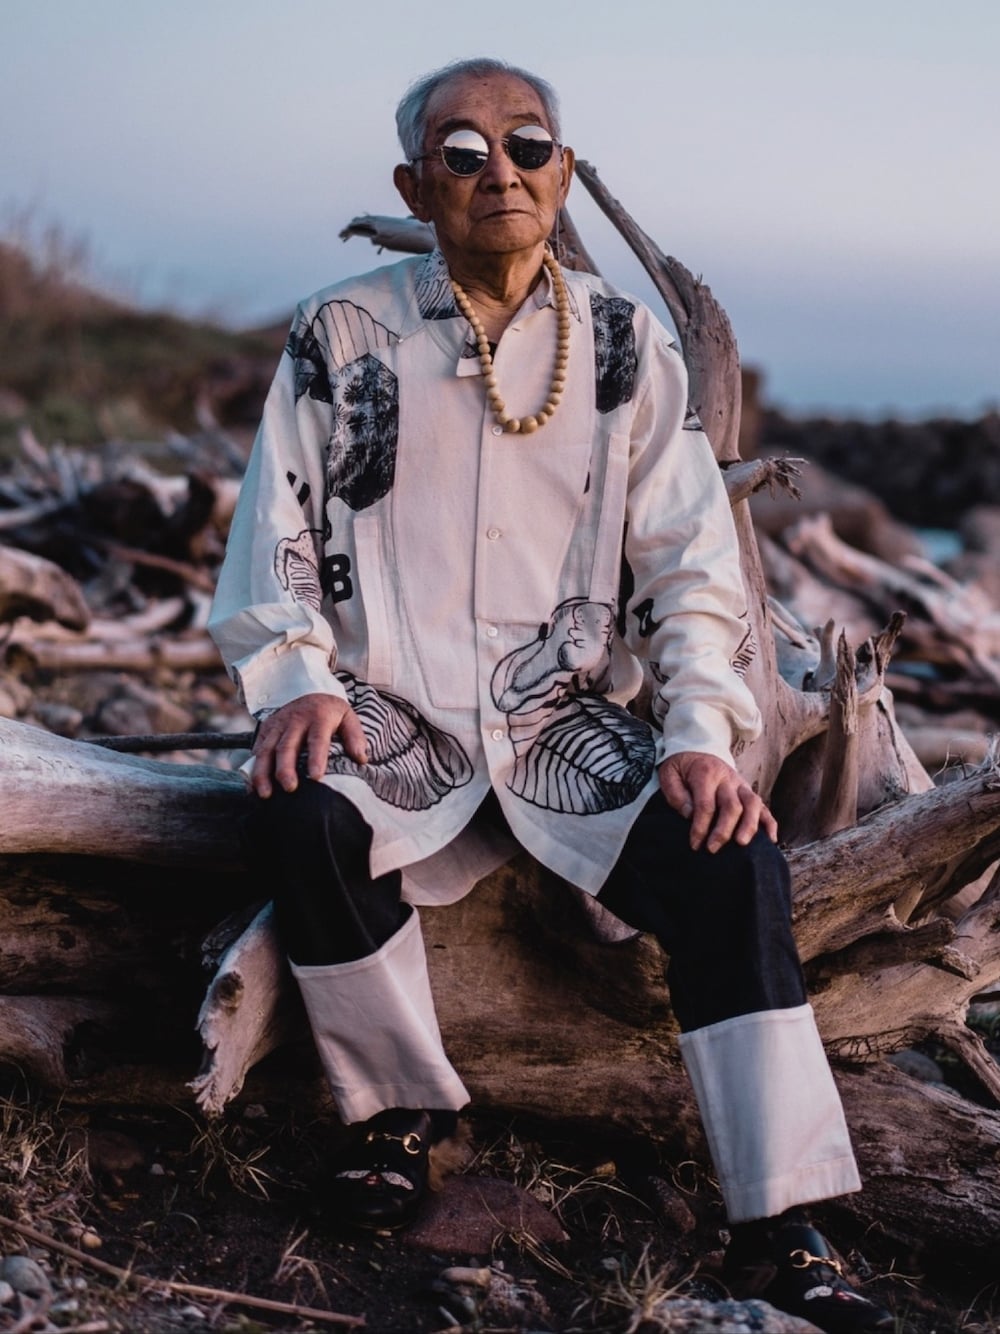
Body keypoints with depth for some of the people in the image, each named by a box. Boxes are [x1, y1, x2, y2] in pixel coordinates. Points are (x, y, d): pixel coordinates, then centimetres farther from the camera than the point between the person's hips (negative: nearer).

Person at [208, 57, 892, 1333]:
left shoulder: (625, 347, 6)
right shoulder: (340, 337, 3)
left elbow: (692, 561, 4)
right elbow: (278, 535, 5)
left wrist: (700, 734, -10)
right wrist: (297, 681, -13)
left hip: (566, 716, 1)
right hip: (388, 712, -1)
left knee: (729, 861, -24)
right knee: (304, 820, -33)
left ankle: (782, 1226, -15)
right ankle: (400, 1106, -6)